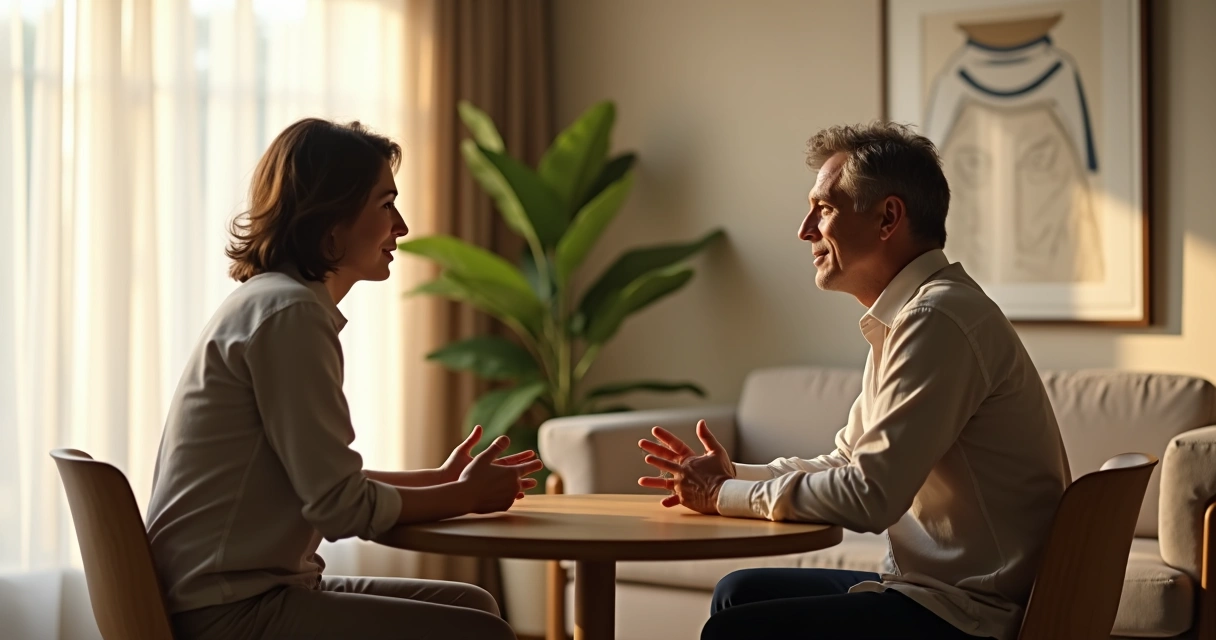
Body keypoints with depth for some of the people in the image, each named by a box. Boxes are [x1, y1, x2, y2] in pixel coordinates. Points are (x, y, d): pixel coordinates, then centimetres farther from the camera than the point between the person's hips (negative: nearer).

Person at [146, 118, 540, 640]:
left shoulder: (266, 303, 15)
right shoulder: (288, 313, -15)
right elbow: (341, 506, -17)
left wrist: (442, 479, 16)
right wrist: (466, 496, -3)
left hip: (242, 593, 10)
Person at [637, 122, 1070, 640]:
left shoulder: (936, 320, -20)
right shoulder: (907, 318, 15)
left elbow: (868, 496, -23)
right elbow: (846, 464, 20)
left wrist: (724, 495, -10)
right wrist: (733, 476, 4)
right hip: (937, 587, 10)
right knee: (739, 592, 16)